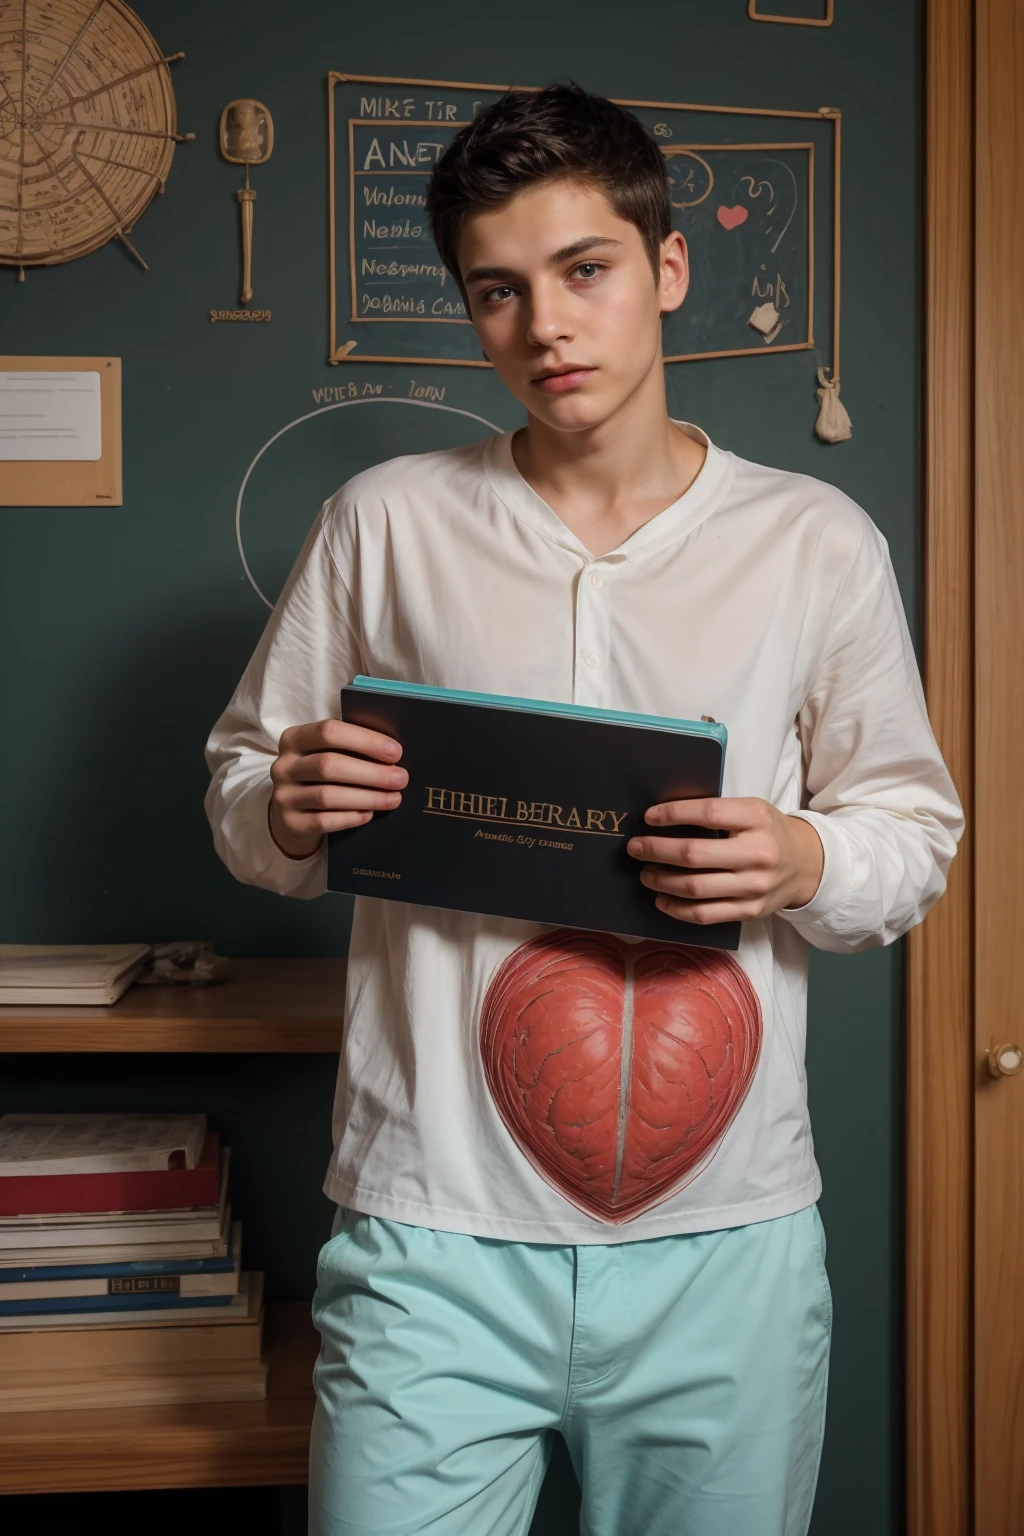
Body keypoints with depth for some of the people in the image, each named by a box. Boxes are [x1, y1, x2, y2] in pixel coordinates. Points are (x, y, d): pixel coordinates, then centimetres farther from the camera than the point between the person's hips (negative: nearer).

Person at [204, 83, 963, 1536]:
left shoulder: (818, 542, 3)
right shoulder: (384, 522, 3)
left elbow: (916, 827, 9)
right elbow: (240, 790, 11)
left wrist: (806, 862, -13)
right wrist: (287, 808, -12)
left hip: (726, 1237, 1)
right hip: (435, 1234, 0)